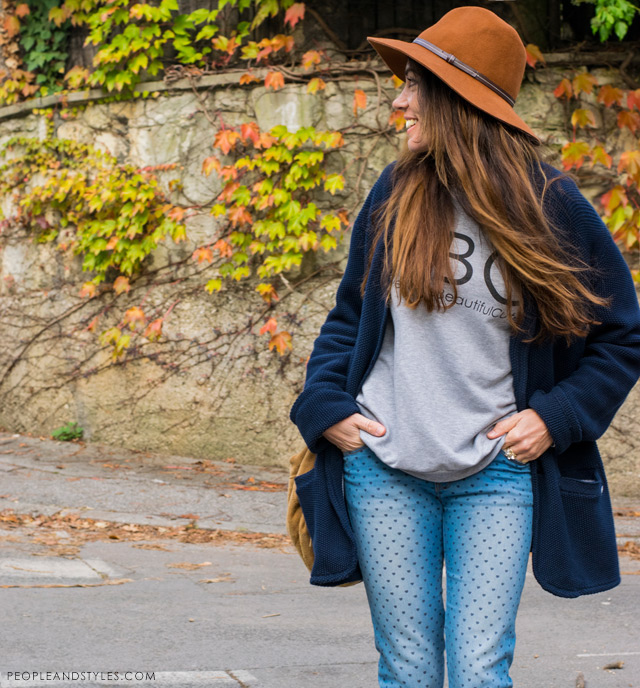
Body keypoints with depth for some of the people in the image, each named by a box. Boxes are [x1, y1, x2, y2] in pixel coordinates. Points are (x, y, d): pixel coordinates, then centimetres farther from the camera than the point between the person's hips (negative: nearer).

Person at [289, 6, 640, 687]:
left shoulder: (551, 207, -4)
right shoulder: (394, 195, 4)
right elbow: (351, 311, 16)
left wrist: (554, 417, -6)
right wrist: (325, 406, 2)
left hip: (497, 472, -2)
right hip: (385, 468, 2)